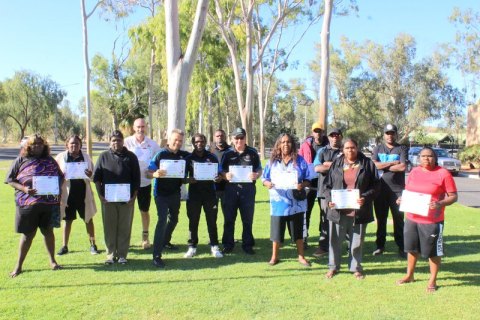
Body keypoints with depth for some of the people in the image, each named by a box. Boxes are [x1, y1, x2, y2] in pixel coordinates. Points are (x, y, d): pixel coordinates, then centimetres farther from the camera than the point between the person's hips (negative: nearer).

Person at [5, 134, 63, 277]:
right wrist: (24, 189, -15)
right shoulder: (21, 160, 3)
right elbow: (10, 180, 2)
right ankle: (18, 265, 19)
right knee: (27, 234, 4)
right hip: (28, 203, -2)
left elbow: (60, 177, 17)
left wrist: (58, 189, -2)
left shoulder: (50, 161, 10)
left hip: (49, 202, 2)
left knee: (48, 231, 11)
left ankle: (52, 261, 25)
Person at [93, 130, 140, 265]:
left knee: (125, 228, 4)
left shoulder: (131, 157, 5)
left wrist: (134, 196, -4)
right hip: (108, 198, 1)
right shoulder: (103, 156, 6)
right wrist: (100, 194, -3)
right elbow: (96, 177, 6)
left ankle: (122, 255, 14)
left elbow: (136, 178, 4)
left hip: (126, 198, 0)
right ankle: (111, 254, 17)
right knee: (109, 227, 6)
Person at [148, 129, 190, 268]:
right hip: (161, 193, -6)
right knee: (162, 220, -14)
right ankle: (157, 255, -11)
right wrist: (156, 174, -37)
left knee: (174, 219, 21)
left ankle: (165, 241, 46)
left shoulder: (184, 155, 0)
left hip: (175, 193, 6)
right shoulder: (161, 154, -12)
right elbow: (149, 172, -16)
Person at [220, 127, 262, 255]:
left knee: (248, 219, 8)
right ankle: (228, 244, 18)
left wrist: (256, 175, -16)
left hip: (248, 189, 0)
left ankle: (247, 245, 19)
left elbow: (259, 170, 6)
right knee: (229, 218, 6)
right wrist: (225, 175, -16)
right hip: (231, 189, 1)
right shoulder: (227, 153, 4)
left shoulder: (253, 153, 3)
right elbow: (221, 171, 6)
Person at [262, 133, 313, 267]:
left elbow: (308, 179, 2)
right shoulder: (273, 161, 3)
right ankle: (274, 256, 22)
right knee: (277, 230, 6)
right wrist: (268, 184, -17)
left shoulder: (299, 160, 1)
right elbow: (264, 179, 5)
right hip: (278, 203, 0)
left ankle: (301, 256, 24)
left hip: (296, 203, 0)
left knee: (298, 230, 10)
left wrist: (302, 185, -19)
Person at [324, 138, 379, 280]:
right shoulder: (336, 164, 6)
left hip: (359, 211, -1)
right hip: (338, 210, 1)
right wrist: (329, 199, -7)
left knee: (357, 241, 10)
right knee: (336, 240, 9)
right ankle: (333, 267, 24)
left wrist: (365, 198, -14)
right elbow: (328, 185, 8)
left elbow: (375, 186, 2)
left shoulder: (367, 164, 2)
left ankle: (356, 267, 27)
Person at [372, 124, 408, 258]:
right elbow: (373, 165, -7)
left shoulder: (402, 149, 3)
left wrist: (383, 166, -8)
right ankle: (380, 246, 21)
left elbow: (402, 167, -12)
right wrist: (393, 163, -9)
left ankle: (401, 247, 13)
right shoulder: (378, 149, 9)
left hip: (397, 190, -2)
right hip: (380, 189, 2)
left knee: (399, 219, 3)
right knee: (380, 219, 10)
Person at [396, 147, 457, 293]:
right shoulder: (414, 172, 7)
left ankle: (432, 281, 23)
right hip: (411, 219, 5)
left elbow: (453, 196, -8)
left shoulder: (443, 174, -8)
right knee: (412, 248, 17)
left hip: (432, 221, -5)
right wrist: (402, 199, -2)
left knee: (433, 251, 6)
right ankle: (409, 275, 35)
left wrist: (440, 204, -25)